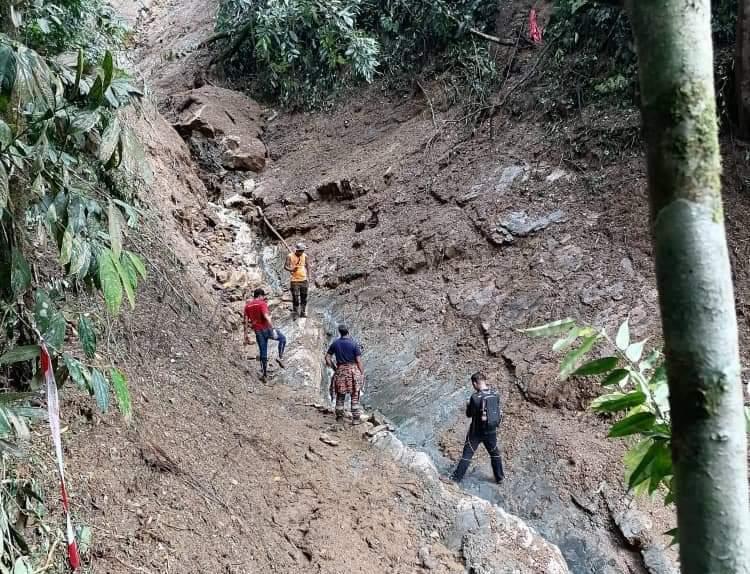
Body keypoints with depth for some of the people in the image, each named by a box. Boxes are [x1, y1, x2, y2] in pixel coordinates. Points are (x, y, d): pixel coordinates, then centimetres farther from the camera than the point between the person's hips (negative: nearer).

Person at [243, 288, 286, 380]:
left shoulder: (247, 306, 9)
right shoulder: (262, 304, -10)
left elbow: (245, 321, 8)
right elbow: (266, 317, -23)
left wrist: (246, 335, 13)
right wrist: (273, 329, -24)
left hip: (258, 331, 5)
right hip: (267, 329, -5)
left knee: (263, 352, 13)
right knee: (282, 338, 19)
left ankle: (264, 373, 15)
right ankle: (280, 358, 5)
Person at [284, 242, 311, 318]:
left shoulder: (305, 256, 4)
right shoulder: (290, 256, -6)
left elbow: (307, 266, 6)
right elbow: (285, 266, -7)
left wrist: (309, 275, -6)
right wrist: (291, 269, -27)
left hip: (304, 279, 3)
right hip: (294, 280, -3)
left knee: (304, 296, 5)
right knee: (295, 297, -4)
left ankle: (303, 312, 15)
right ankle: (295, 312, 9)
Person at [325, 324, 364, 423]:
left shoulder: (335, 343, 1)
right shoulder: (354, 344, -10)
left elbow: (327, 358, 3)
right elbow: (359, 361, -10)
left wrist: (334, 368, 11)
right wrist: (362, 373, -2)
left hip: (340, 370, 3)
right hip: (353, 370, -3)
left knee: (340, 395, 13)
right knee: (355, 396, 5)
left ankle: (339, 416, 20)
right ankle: (356, 418, 6)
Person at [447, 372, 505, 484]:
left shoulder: (475, 397, -21)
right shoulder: (495, 395, -6)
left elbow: (469, 414, -10)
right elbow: (499, 412, 5)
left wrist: (468, 406, 9)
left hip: (476, 432, -4)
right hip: (491, 431, 4)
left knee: (467, 455, 6)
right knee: (495, 453, 23)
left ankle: (456, 478, 11)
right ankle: (499, 478, 33)